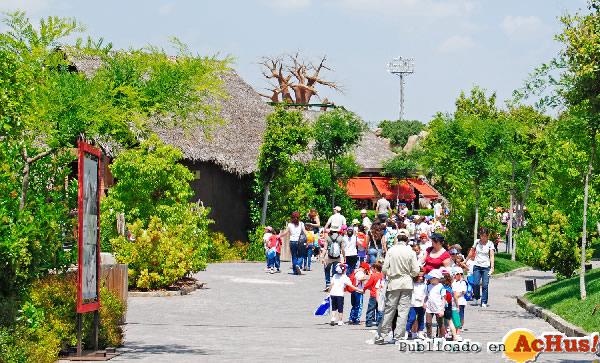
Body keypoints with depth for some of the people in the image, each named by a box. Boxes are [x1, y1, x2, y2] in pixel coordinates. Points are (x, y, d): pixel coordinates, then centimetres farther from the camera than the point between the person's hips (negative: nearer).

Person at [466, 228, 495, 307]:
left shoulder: (490, 244, 0)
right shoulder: (477, 242, 7)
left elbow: (491, 256, -4)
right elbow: (471, 253, 19)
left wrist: (492, 267, -13)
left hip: (486, 267, -2)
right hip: (477, 266, 2)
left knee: (485, 285, -6)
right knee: (476, 283, -10)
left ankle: (484, 302, 4)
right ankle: (476, 298, 15)